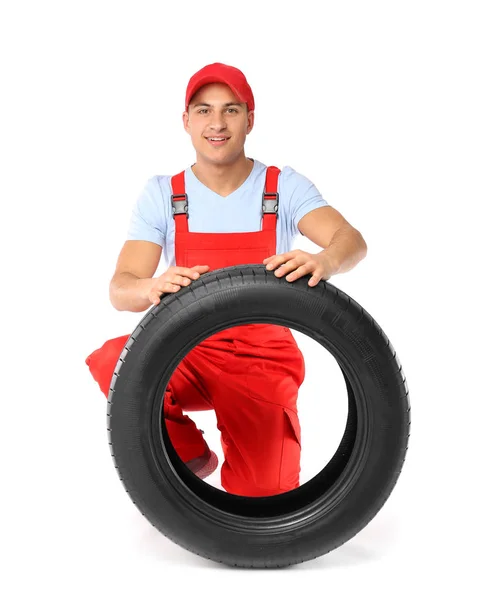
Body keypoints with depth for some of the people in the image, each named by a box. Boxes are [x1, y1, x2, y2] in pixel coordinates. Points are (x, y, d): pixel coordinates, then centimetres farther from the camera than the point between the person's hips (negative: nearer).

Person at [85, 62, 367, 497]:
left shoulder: (285, 187, -4)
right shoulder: (162, 194, -1)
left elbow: (352, 241, -20)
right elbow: (120, 289, -10)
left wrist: (323, 262, -45)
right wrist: (152, 288, -36)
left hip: (266, 359, -1)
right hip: (189, 355, 1)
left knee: (264, 500, -16)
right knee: (112, 362, -30)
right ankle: (191, 457, -2)